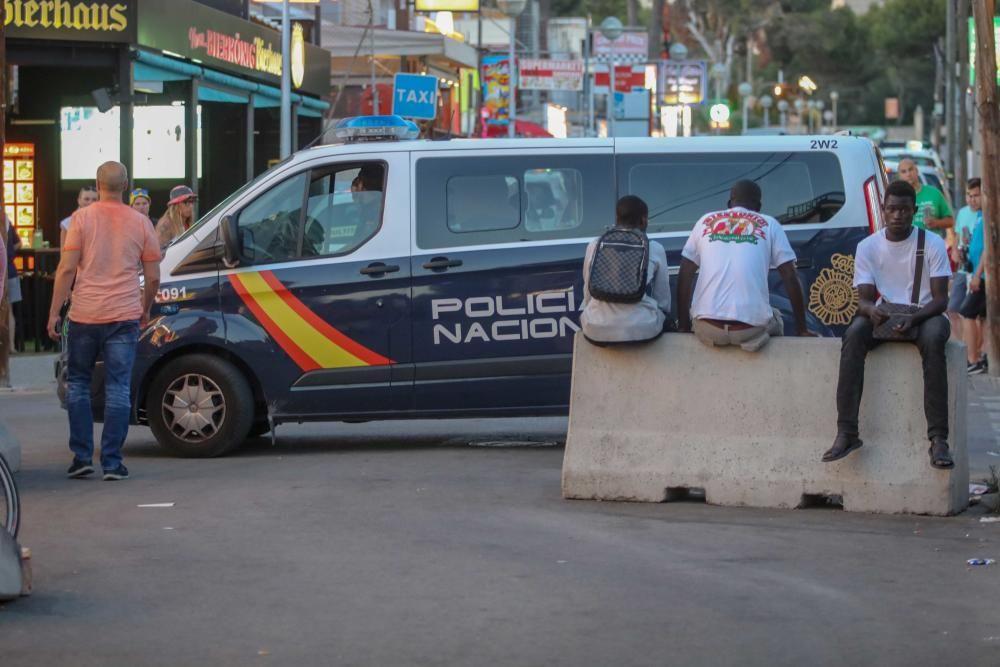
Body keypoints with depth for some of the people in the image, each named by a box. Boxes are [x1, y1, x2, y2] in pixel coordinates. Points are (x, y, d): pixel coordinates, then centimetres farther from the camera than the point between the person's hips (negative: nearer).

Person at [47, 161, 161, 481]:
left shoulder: (82, 218, -2)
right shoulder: (140, 224, 4)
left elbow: (67, 268, -7)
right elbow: (153, 277, 7)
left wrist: (54, 312, -2)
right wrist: (145, 309, 23)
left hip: (84, 315, -1)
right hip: (124, 317, 1)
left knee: (78, 384, 13)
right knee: (118, 389, 2)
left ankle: (82, 457, 8)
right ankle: (112, 462, -1)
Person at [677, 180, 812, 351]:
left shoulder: (706, 222, 16)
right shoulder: (769, 224, 12)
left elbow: (684, 277, 14)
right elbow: (791, 277, 9)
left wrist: (683, 327, 19)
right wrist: (802, 329, 14)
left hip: (708, 327, 1)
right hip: (751, 329, -1)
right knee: (774, 319, 34)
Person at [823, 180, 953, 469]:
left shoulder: (932, 244, -4)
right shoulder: (868, 247, 2)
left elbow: (940, 298, -8)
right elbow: (864, 297, -3)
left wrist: (914, 318, -29)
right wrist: (871, 309, -30)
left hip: (923, 315, -2)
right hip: (883, 317, 2)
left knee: (933, 337, -38)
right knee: (854, 334, -31)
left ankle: (938, 438, -41)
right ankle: (846, 433, -35)